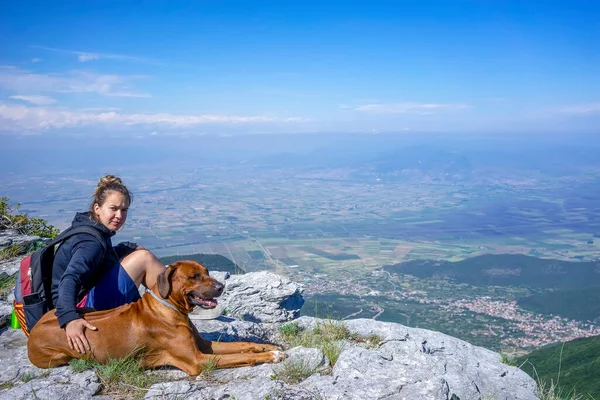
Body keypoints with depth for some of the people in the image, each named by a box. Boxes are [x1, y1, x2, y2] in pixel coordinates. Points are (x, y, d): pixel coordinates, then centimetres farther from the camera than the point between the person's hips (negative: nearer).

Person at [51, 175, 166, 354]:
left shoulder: (93, 230, 5)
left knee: (137, 252, 10)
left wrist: (129, 248, 7)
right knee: (143, 258, -15)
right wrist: (69, 318, -52)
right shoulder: (91, 241, -22)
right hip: (85, 309, -10)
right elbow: (70, 279, -38)